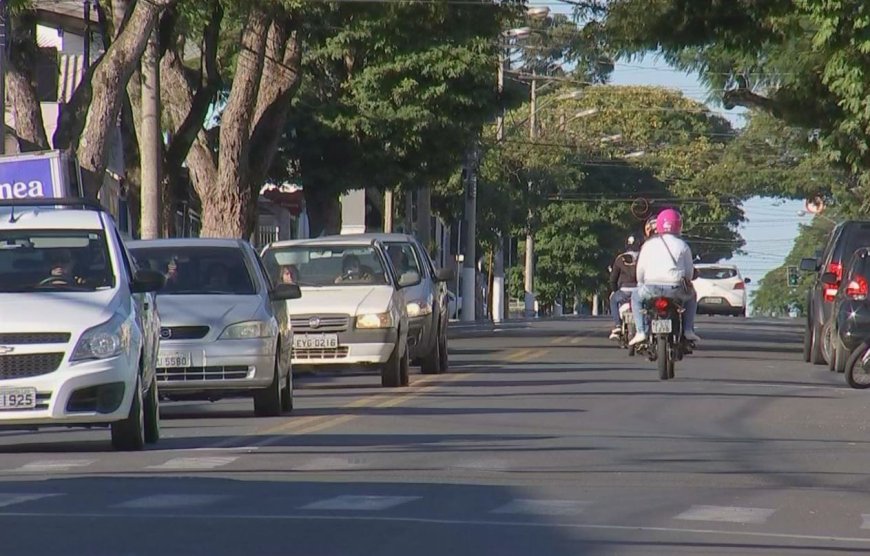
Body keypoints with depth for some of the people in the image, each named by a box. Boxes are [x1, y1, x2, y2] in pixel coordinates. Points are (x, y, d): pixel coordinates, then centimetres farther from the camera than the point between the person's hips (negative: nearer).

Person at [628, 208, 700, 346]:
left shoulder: (648, 245, 10)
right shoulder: (683, 246, 9)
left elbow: (640, 269, 11)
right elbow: (689, 271, 12)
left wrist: (641, 284, 30)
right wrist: (686, 282, 33)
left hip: (652, 288, 0)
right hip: (676, 289, 0)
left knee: (636, 297, 30)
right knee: (691, 297, 32)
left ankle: (641, 332, 12)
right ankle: (688, 330, 17)